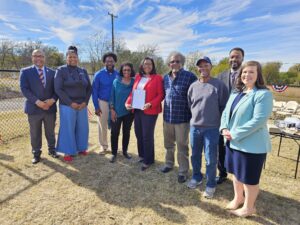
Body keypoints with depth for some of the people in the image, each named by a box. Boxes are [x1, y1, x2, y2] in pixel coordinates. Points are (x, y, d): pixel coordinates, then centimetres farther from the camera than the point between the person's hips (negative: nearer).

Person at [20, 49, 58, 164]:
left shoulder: (52, 72, 9)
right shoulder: (25, 72, 2)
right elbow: (24, 89, -7)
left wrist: (53, 100, -13)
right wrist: (38, 102, -18)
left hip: (50, 107, 2)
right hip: (34, 108, -2)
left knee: (50, 132, 13)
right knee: (35, 133, 8)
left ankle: (52, 149, 31)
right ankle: (36, 153, 24)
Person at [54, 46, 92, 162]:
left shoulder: (83, 71, 8)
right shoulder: (61, 70, -4)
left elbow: (89, 88, 9)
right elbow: (58, 89, -10)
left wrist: (85, 102, -5)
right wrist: (71, 103, -15)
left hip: (82, 105, 4)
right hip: (67, 105, -4)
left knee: (82, 127, 11)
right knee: (68, 128, 4)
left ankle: (80, 148, 30)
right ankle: (68, 152, 19)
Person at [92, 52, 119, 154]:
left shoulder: (118, 74, -1)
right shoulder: (99, 74, -4)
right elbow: (94, 91, -3)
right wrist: (96, 106, -9)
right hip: (103, 102, -1)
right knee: (102, 125, 6)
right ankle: (103, 146, 22)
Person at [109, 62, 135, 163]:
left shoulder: (134, 82, -1)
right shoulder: (116, 81, -2)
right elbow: (112, 96, -2)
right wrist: (112, 109, -7)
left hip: (129, 112, 1)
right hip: (117, 111, -1)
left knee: (126, 132, 13)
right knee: (114, 132, 2)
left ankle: (125, 151, 30)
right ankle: (114, 153, 18)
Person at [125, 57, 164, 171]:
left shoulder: (157, 78, -3)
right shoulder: (138, 77, 13)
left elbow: (160, 95, -9)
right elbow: (133, 92, 15)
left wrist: (151, 104, -22)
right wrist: (128, 102, -2)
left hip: (150, 111, -6)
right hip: (137, 110, 6)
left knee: (147, 136, 1)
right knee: (138, 134, 13)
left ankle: (148, 160, 18)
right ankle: (142, 155, 33)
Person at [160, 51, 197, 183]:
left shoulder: (190, 76, -10)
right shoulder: (166, 78, 9)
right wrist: (166, 109, 14)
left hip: (182, 117, -5)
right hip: (167, 116, 6)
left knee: (182, 147, 7)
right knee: (168, 144, 20)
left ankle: (183, 171, 23)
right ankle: (169, 164, 40)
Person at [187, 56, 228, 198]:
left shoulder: (219, 85, -7)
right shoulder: (193, 86, 5)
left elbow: (224, 106, -3)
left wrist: (217, 120, 1)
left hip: (212, 128, -4)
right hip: (194, 126, 4)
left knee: (210, 159, 4)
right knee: (195, 155, 17)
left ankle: (211, 185, 24)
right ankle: (196, 177, 38)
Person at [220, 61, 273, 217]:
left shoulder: (263, 94, -15)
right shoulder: (236, 93, 10)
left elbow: (258, 120, -23)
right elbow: (226, 112, 10)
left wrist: (235, 134, -21)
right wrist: (224, 128, -9)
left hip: (251, 145, -7)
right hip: (233, 143, 8)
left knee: (249, 178, 10)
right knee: (236, 172, 22)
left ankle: (248, 207, 34)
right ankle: (238, 198, 46)